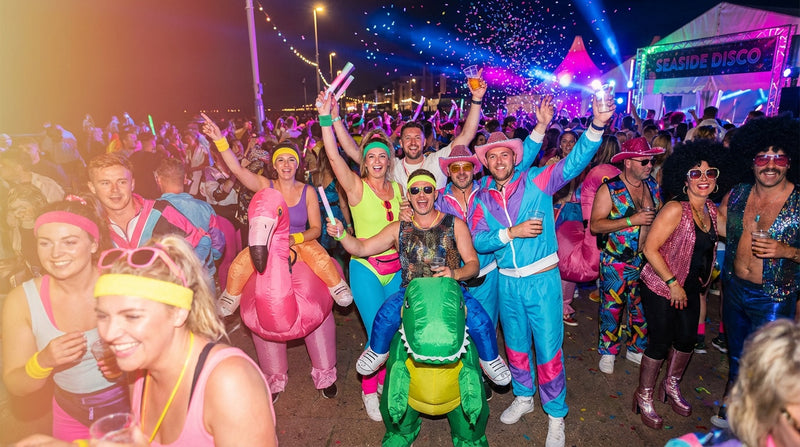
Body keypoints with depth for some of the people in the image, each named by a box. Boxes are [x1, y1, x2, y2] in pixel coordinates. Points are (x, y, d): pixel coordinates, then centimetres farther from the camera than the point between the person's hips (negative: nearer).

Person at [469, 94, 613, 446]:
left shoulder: (536, 181, -7)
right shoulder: (484, 198, 2)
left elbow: (574, 162, -21)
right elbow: (477, 241, -6)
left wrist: (597, 126, -35)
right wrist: (512, 233, -19)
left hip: (542, 279, -3)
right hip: (507, 282, 4)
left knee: (548, 349, 4)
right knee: (515, 345, 20)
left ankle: (556, 415, 27)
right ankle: (523, 397, 45)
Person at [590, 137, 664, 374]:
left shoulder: (653, 186, 5)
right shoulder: (609, 189, -12)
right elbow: (595, 225, -20)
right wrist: (632, 220, -24)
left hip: (646, 260, 5)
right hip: (616, 263, -5)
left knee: (642, 308, 15)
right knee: (612, 308, 6)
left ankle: (636, 349, 35)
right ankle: (608, 352, 25)